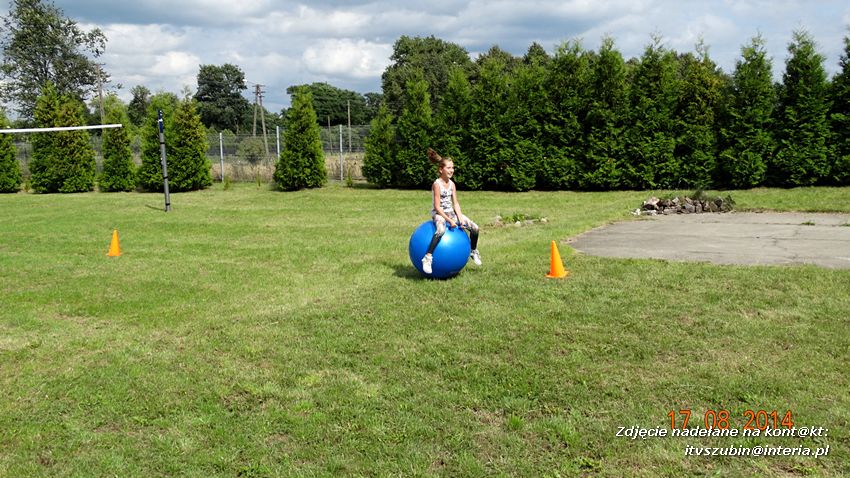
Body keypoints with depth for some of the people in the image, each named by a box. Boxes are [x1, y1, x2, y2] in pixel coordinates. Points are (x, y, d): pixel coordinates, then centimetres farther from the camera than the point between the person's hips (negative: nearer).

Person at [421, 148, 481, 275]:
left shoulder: (452, 184, 6)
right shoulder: (437, 184, -15)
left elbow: (455, 204, 7)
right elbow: (437, 207, -18)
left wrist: (460, 218, -7)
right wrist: (449, 220, -21)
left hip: (450, 212, 7)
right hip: (438, 213, -7)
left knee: (475, 228, 0)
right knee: (441, 230, -41)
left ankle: (473, 252, 24)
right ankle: (428, 257, -39)